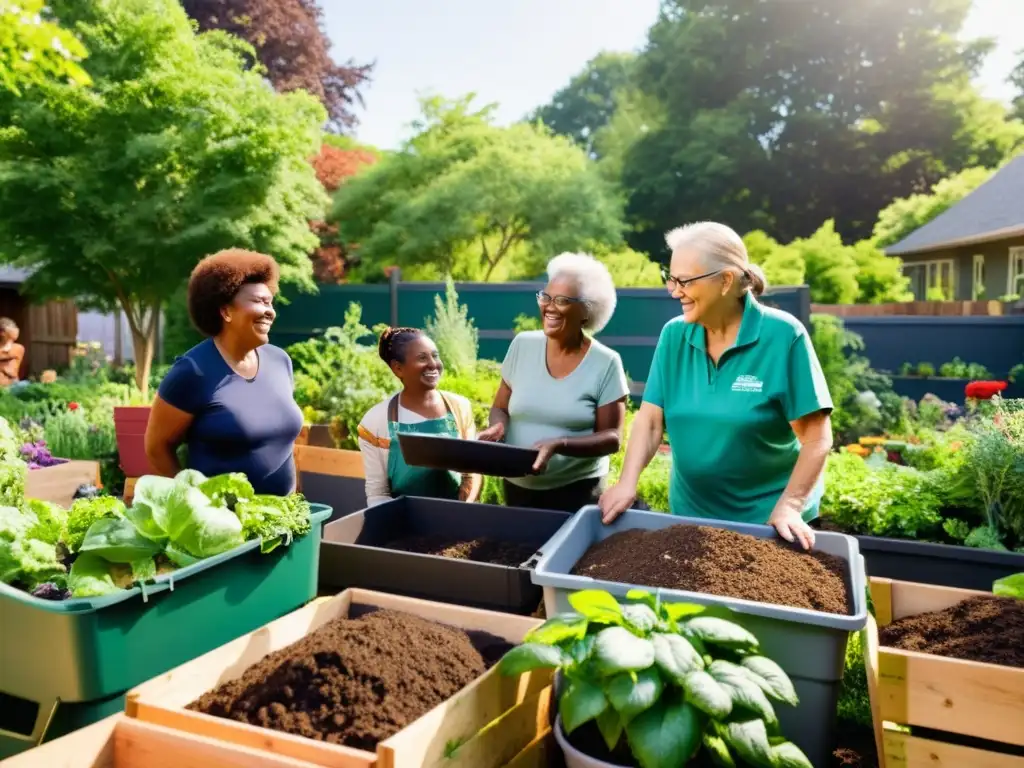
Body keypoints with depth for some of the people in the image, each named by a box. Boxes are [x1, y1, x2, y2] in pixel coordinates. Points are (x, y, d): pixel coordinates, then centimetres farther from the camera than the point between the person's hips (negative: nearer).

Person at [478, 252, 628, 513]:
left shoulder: (605, 363, -11)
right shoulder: (522, 345, -2)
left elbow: (612, 437, -11)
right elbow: (501, 407, 7)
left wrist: (559, 445, -27)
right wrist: (497, 427, -16)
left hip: (576, 491, -3)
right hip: (517, 487, 4)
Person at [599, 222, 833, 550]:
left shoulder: (783, 336, -16)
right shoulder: (674, 335, -4)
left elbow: (816, 438, -15)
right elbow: (650, 419, -7)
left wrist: (788, 508, -21)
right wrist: (627, 482, -21)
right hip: (690, 514, 4)